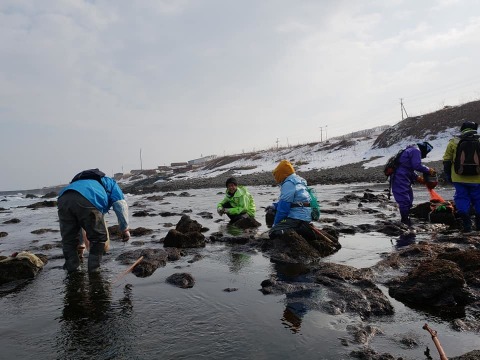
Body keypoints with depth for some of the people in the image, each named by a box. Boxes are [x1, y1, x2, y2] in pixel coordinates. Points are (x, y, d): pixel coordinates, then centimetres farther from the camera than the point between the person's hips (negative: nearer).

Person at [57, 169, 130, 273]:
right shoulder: (110, 183, 35)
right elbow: (120, 205, 13)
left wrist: (80, 245, 54)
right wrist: (125, 229, 17)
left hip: (63, 198, 6)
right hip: (87, 201, -5)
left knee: (68, 239, 23)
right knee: (99, 237, 15)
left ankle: (72, 271, 26)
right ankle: (93, 271, 18)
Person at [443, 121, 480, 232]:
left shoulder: (453, 142, 1)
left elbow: (446, 161, 4)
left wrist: (448, 176, 13)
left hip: (459, 178, -1)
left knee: (462, 198, 6)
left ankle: (466, 224, 1)